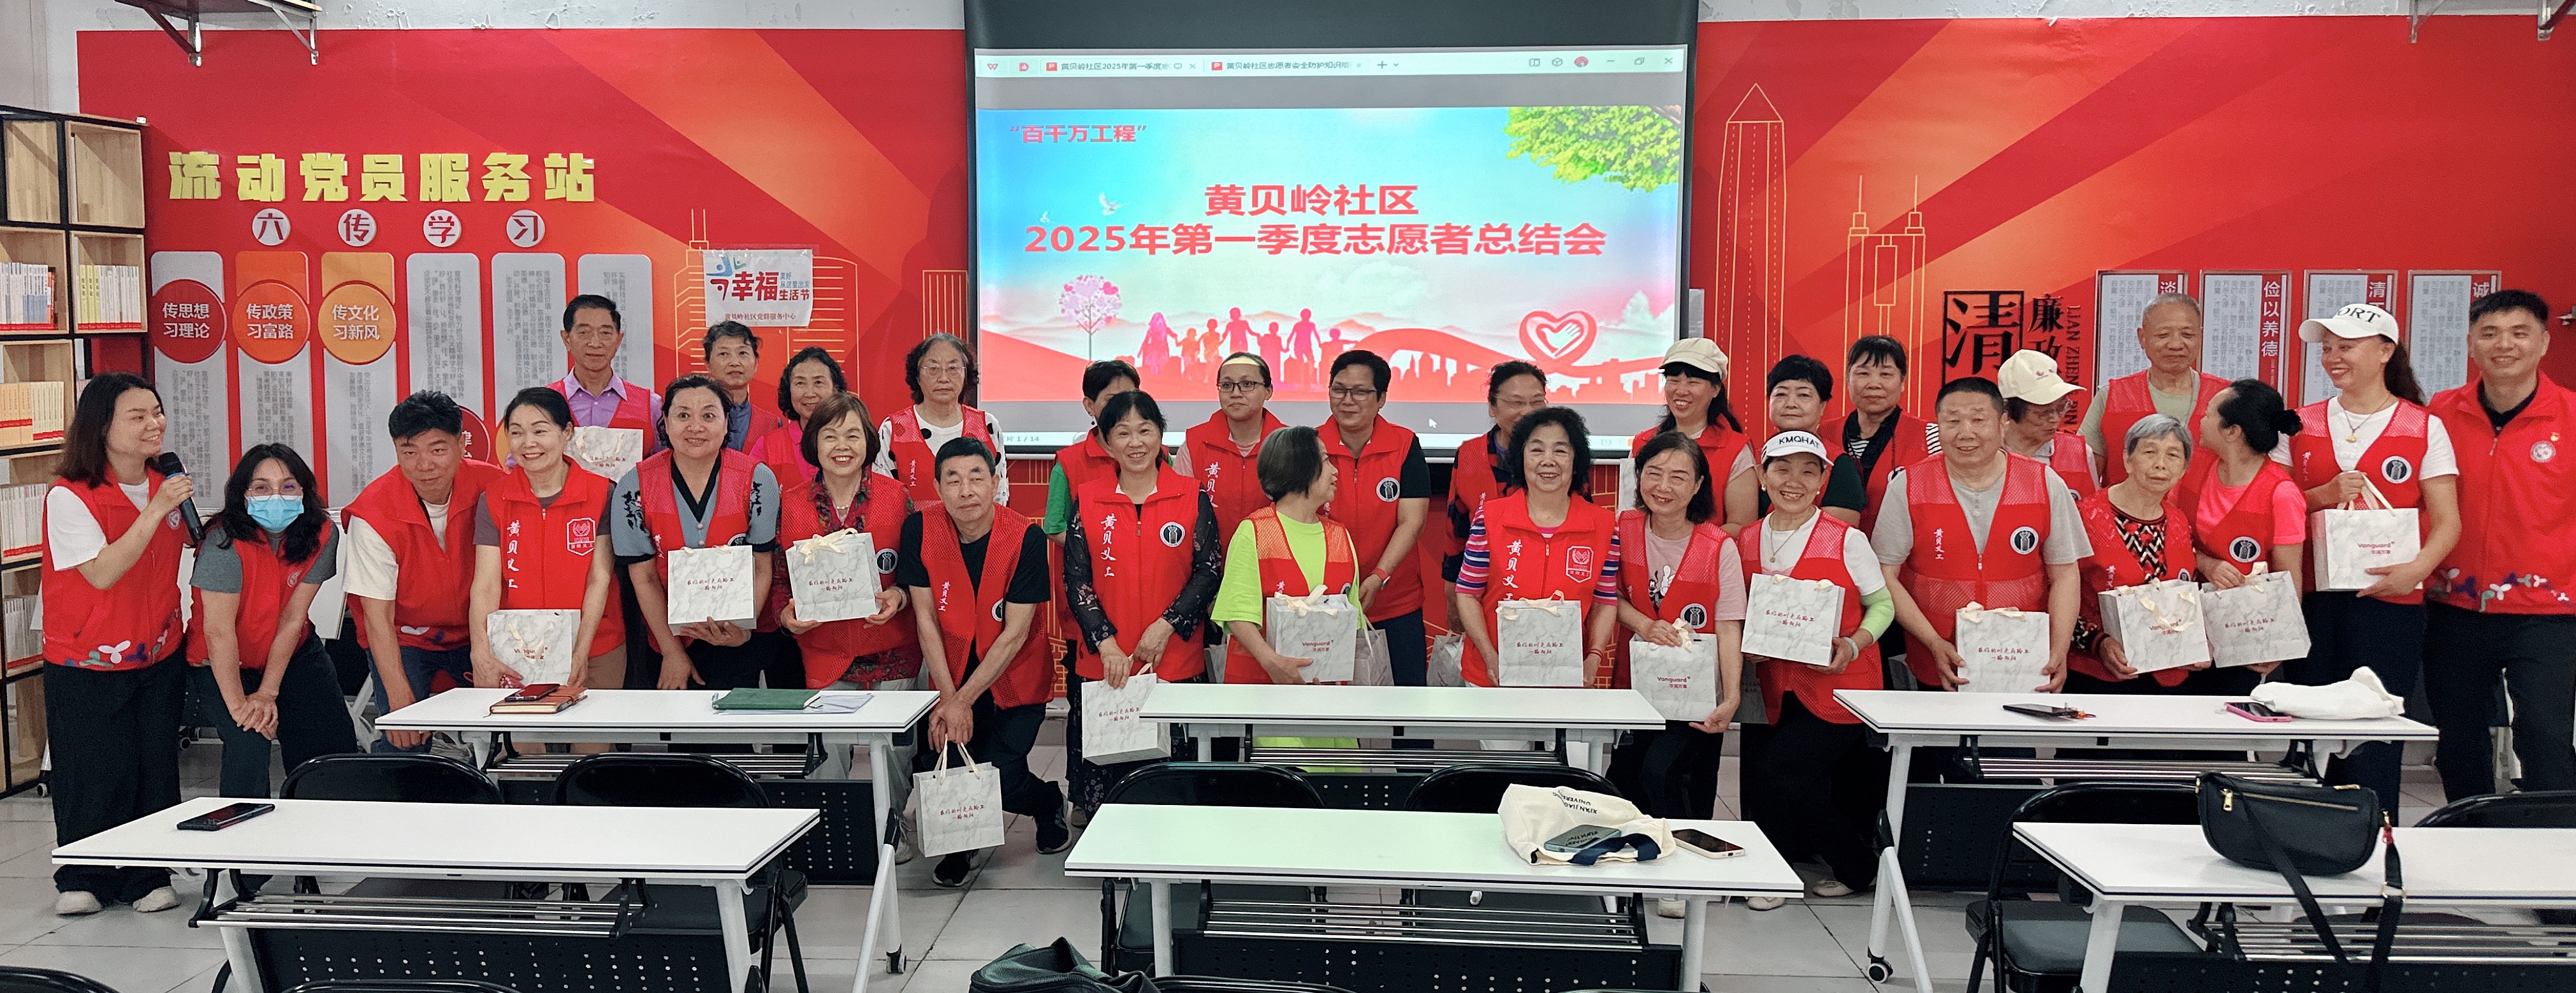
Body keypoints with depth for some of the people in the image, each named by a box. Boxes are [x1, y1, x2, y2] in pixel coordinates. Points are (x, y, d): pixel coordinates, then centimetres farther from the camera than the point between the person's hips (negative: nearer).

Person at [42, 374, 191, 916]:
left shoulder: (166, 485, 3)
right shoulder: (69, 496, -15)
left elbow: (194, 542, 23)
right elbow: (103, 573, -24)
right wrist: (155, 510, -27)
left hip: (159, 658, 5)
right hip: (87, 667, -4)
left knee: (156, 770, 5)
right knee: (94, 776, 2)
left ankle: (149, 876, 19)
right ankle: (81, 879, 22)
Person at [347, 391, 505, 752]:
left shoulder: (490, 487, -15)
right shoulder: (373, 513, -20)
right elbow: (378, 616, -19)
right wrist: (401, 700, -28)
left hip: (475, 632, 2)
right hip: (404, 638, -2)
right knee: (404, 742, -20)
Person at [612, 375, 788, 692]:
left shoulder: (757, 480, -9)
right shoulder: (635, 487, -7)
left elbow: (761, 569, -6)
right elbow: (644, 577, -4)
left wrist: (744, 629, -23)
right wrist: (672, 653, -6)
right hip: (670, 634, 1)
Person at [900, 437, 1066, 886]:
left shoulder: (1026, 538, -18)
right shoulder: (920, 528, -11)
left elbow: (1015, 633, -17)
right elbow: (926, 618, -6)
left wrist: (962, 701, -18)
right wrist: (947, 697, -13)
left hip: (1014, 681, -2)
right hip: (952, 676, 3)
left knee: (999, 775, -14)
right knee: (936, 768, -13)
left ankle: (1049, 803, 23)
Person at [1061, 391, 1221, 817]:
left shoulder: (1193, 499, 3)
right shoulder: (1087, 501, 5)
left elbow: (1209, 571, 1)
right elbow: (1075, 579, 1)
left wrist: (1166, 626, -11)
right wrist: (1106, 643, -11)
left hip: (1175, 660, -1)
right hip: (1101, 661, 1)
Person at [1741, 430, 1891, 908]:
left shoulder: (1846, 539, -7)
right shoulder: (1749, 542, 6)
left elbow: (1883, 605, -1)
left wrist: (1854, 646, -17)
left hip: (1840, 687, -5)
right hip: (1783, 690, 5)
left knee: (1771, 774, -15)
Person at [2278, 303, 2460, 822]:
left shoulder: (2424, 427, 3)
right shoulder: (2302, 425, 11)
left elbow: (2447, 521, -1)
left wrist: (2416, 569, -19)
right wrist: (2323, 496, -9)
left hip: (2387, 599, -2)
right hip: (2311, 598, 3)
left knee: (2371, 742, -4)